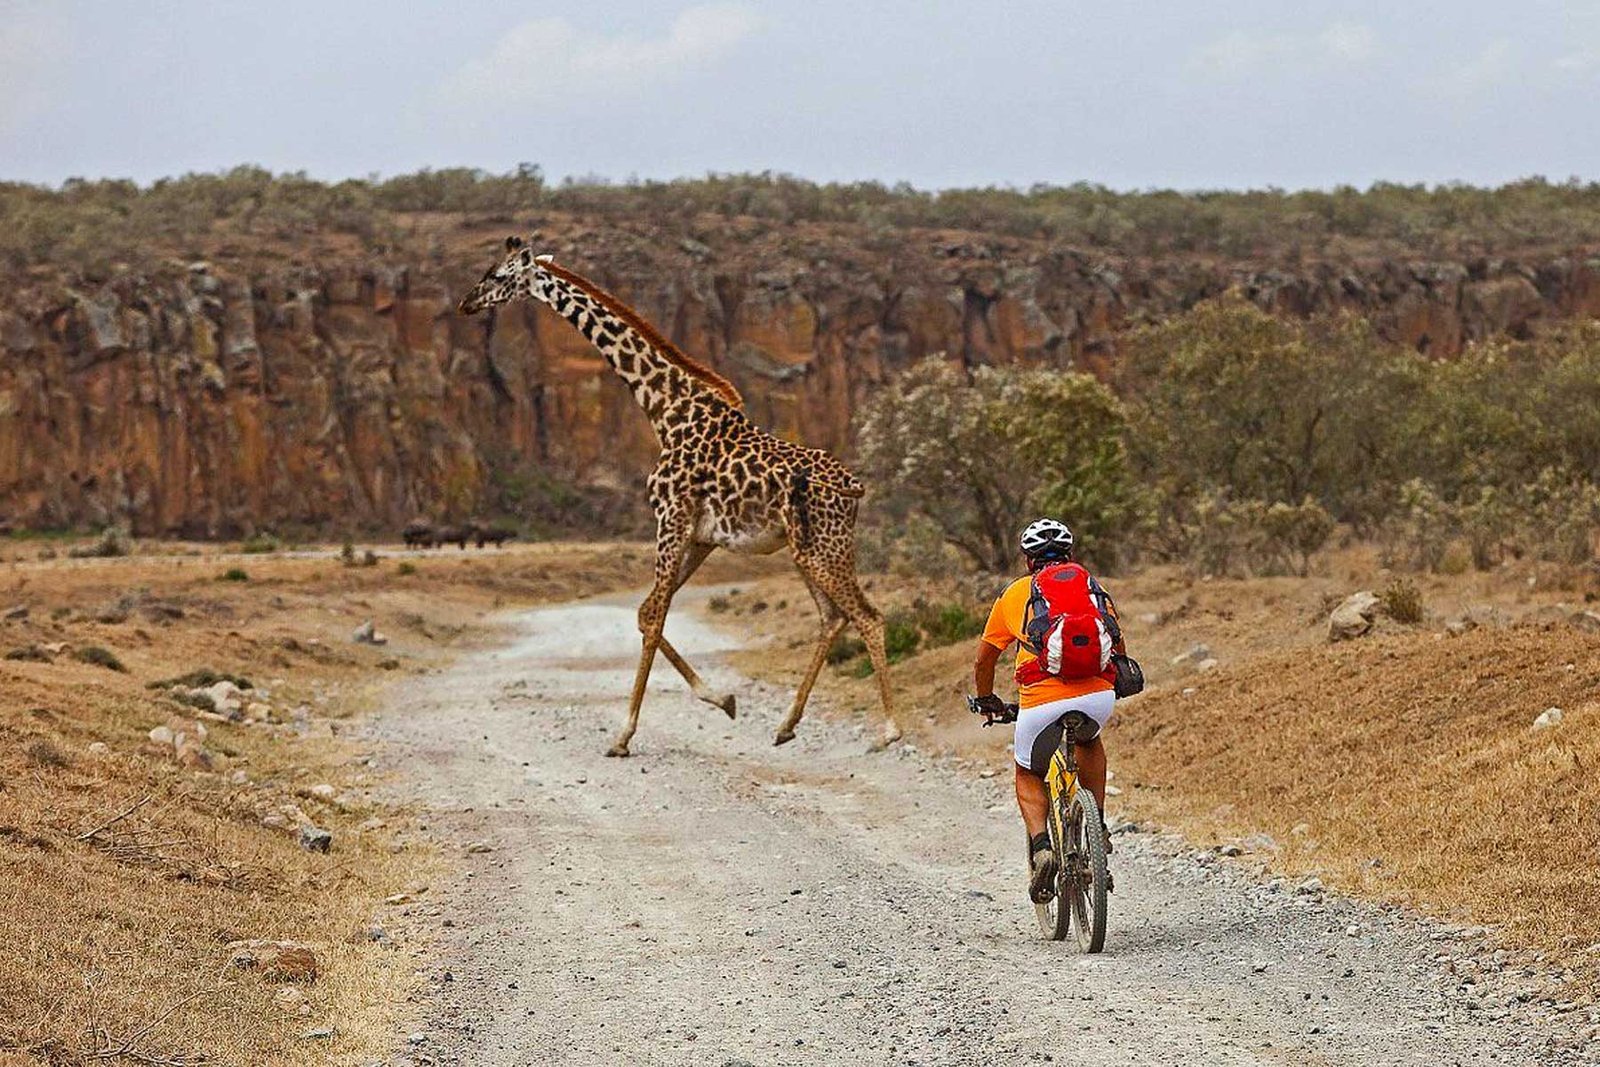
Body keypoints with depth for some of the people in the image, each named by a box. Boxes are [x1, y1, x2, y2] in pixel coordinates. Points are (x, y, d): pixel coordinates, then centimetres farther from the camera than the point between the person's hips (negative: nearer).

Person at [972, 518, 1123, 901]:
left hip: (1041, 703, -2)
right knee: (1089, 741, 37)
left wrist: (987, 701, 45)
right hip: (1099, 697, 2)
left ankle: (1041, 845, -4)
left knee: (1028, 776, 23)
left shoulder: (1014, 595, 18)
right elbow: (1118, 652, 33)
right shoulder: (1095, 589, 22)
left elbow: (984, 660, 26)